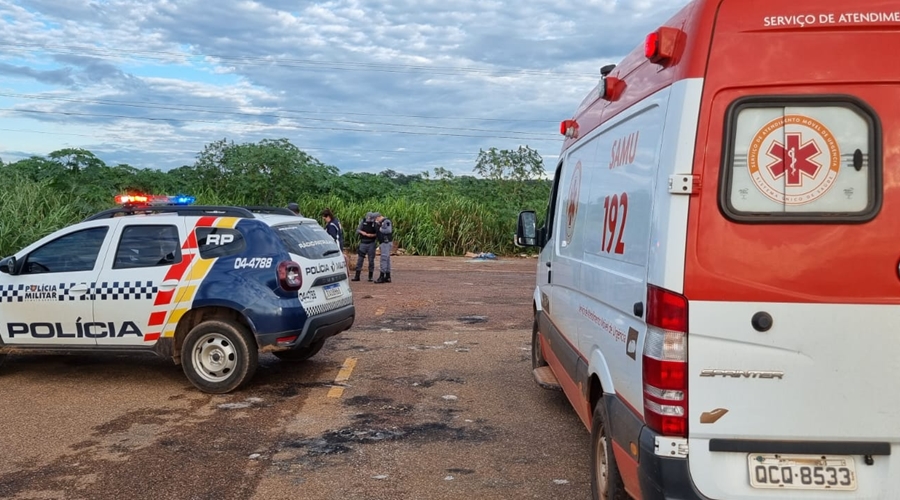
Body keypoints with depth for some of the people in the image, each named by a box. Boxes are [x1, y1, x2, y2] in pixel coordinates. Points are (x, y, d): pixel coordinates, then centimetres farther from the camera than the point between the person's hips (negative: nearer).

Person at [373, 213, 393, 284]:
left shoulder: (387, 221, -13)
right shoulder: (382, 222, 19)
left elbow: (389, 231, -26)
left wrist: (380, 229, -13)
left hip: (386, 243, -10)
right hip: (384, 243, 10)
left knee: (383, 260, -11)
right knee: (386, 260, 9)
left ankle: (381, 277, -11)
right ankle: (388, 277, 11)